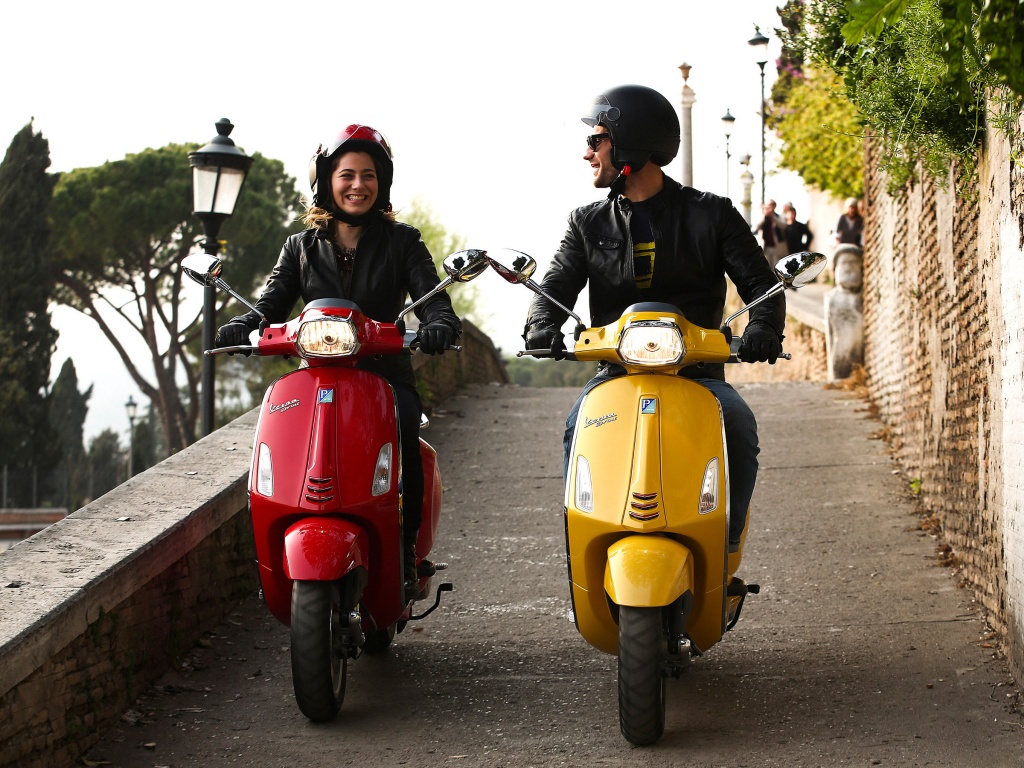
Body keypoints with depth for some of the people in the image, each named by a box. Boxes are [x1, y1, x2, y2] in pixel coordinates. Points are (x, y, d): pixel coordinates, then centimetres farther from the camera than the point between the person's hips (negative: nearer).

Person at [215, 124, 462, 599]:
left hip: (386, 376, -1)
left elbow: (433, 299, -3)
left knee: (402, 432, -33)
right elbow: (271, 305, 6)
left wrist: (439, 326, -27)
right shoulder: (301, 249, 16)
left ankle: (406, 549, -19)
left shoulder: (401, 243, 11)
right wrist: (241, 328, -18)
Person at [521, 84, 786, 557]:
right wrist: (541, 324, -22)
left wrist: (763, 326, -21)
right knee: (580, 427, -30)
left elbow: (760, 281, 3)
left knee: (739, 426, -30)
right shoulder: (589, 223, 14)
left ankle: (724, 547, -17)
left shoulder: (710, 214, 7)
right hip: (616, 371, 1)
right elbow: (557, 283, 3)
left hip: (697, 370, -1)